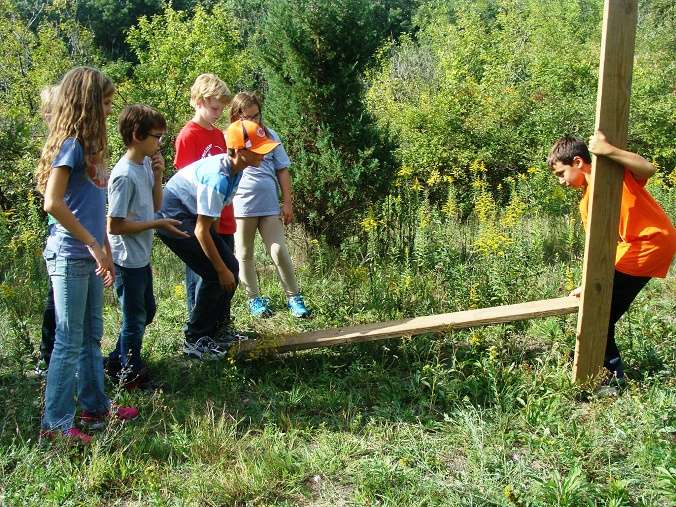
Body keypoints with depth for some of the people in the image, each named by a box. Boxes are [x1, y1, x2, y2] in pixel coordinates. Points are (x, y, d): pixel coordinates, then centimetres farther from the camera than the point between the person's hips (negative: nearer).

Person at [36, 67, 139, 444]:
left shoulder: (89, 145, 12)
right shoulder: (71, 144, -15)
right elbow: (53, 203, -25)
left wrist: (105, 252, 15)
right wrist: (94, 246, -20)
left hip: (89, 257, 9)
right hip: (70, 255, -9)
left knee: (92, 336, 17)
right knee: (70, 341, -1)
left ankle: (96, 406, 30)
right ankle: (57, 423, 10)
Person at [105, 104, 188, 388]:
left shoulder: (146, 164, 2)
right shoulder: (124, 176, -23)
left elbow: (155, 206, 11)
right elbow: (114, 225, -23)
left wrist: (157, 177, -5)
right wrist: (157, 224, -18)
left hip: (141, 257, 9)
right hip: (127, 260, -9)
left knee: (146, 311, 22)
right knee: (135, 319, 6)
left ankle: (117, 362, 36)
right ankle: (130, 373, 25)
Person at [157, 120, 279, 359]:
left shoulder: (234, 167, -4)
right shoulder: (218, 179, -32)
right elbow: (201, 231, -28)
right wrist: (221, 270, -20)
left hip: (191, 215, 9)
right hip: (172, 218, -9)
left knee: (231, 267, 5)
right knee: (215, 275, -13)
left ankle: (216, 331, 18)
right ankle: (194, 340, 1)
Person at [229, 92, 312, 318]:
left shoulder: (269, 135, 5)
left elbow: (282, 171, 8)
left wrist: (288, 203, 5)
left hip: (270, 206, 1)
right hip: (241, 207, -1)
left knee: (279, 251, -1)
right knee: (244, 255, 8)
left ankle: (294, 297, 10)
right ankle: (254, 299, 22)